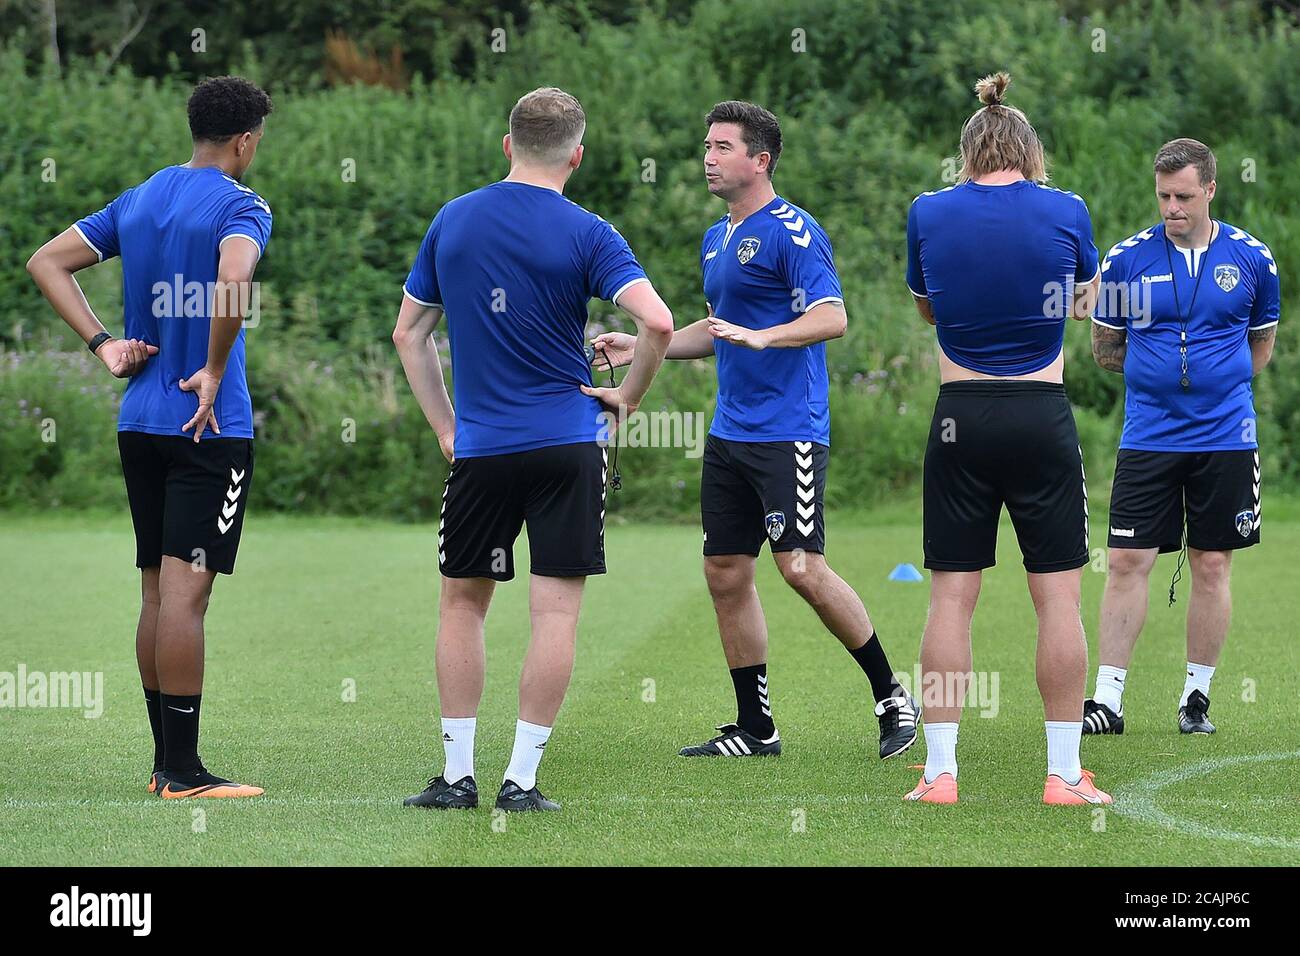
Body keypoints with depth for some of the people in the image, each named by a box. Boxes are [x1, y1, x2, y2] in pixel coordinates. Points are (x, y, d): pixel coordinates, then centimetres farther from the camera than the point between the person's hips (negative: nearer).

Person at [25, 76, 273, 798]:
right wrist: (215, 374, -17)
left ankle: (164, 760, 17)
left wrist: (104, 345, 7)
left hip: (139, 423, 7)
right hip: (210, 425, -7)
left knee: (158, 592, 12)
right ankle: (184, 773, -7)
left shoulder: (139, 201, 13)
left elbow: (47, 263, 15)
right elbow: (234, 281, -30)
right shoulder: (240, 206, -10)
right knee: (185, 593, -8)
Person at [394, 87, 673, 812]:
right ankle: (521, 780, -1)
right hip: (568, 444, -3)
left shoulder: (452, 221, 6)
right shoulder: (585, 233, -6)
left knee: (463, 603, 15)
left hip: (479, 447, 3)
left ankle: (457, 775, 13)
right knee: (556, 611, 1)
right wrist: (630, 396, -2)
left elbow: (409, 332, 12)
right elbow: (657, 322, -18)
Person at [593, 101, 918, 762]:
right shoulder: (716, 240, 17)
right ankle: (755, 728, 14)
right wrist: (639, 348, 21)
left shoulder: (791, 231, -11)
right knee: (726, 575, 6)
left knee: (802, 568, -14)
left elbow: (832, 317, -20)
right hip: (729, 432, 9)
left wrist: (760, 336, -31)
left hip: (788, 431, -9)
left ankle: (891, 696, 0)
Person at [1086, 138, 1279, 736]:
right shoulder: (1127, 259, 0)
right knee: (1127, 562, -5)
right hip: (1149, 437, 0)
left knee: (1212, 567, 4)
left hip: (1225, 437, 1)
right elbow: (1104, 347, 10)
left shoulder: (1250, 259, 2)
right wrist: (1156, 372, 2)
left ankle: (1197, 698, 15)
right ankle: (1107, 699, 0)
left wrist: (1221, 380, 5)